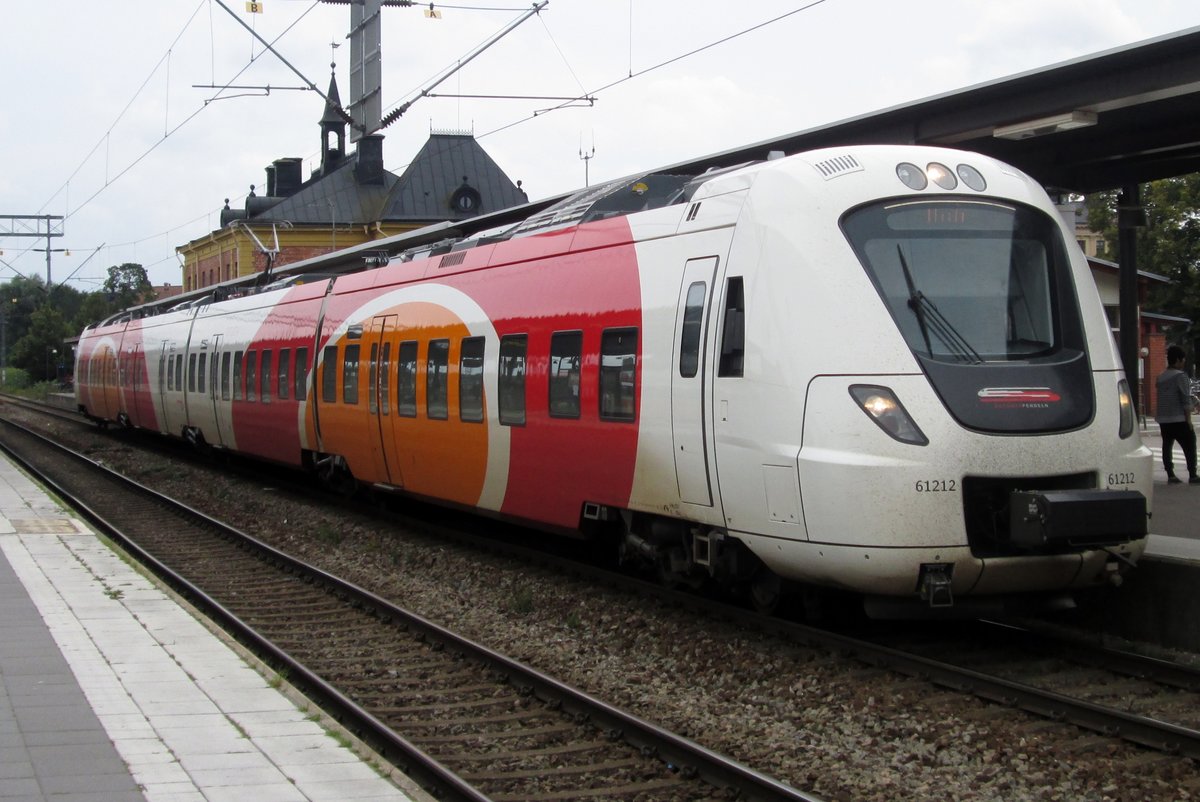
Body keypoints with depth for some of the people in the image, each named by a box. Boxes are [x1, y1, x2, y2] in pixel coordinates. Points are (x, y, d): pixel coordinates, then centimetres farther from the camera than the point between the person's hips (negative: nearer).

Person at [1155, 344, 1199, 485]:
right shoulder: (1181, 376, -12)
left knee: (1167, 446, 8)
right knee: (1189, 446, 0)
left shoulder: (1160, 377, 11)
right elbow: (1186, 400, -15)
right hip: (1179, 419, -7)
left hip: (1163, 420, 7)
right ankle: (1192, 475, -3)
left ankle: (1170, 475, 6)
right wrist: (1188, 419, -12)